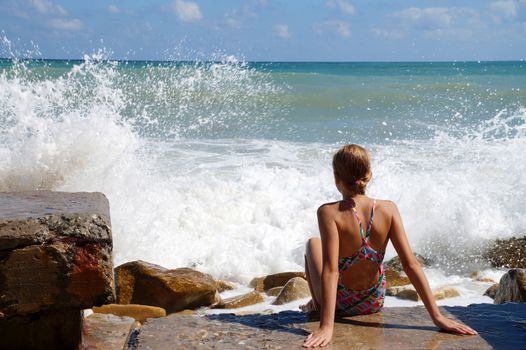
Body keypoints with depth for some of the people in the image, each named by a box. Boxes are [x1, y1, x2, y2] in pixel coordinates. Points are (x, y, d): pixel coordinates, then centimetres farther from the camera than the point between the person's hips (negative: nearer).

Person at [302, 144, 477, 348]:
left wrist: (326, 327, -36)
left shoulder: (329, 213, -27)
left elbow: (330, 270, -33)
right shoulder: (388, 209, -17)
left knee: (312, 243, 27)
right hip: (375, 304, 3)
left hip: (340, 302, -3)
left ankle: (316, 304, 40)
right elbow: (410, 264, -19)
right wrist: (437, 316, -17)